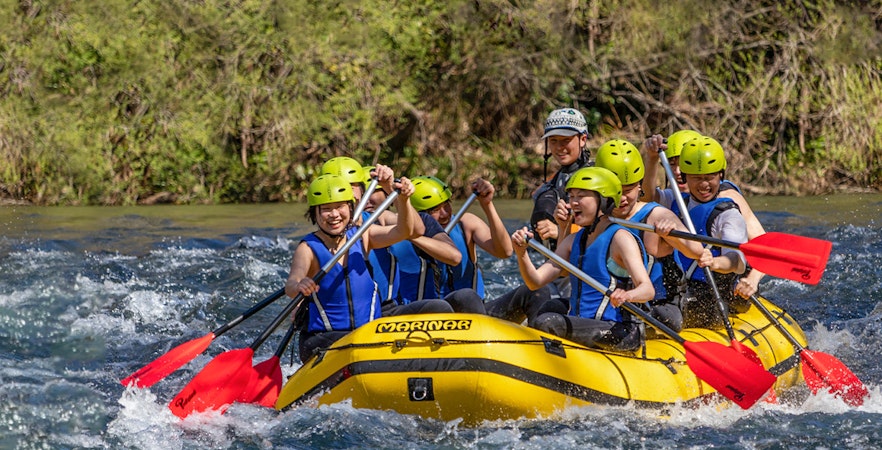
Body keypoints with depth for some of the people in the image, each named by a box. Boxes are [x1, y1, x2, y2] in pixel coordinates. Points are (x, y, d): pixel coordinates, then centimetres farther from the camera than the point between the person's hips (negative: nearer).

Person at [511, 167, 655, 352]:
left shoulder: (620, 238, -8)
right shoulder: (574, 241, 15)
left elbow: (648, 289, -20)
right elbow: (536, 282, 7)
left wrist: (627, 296, -43)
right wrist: (521, 253, -13)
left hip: (619, 335, -8)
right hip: (581, 326, 8)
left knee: (546, 322, -29)